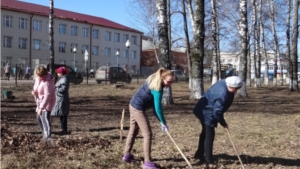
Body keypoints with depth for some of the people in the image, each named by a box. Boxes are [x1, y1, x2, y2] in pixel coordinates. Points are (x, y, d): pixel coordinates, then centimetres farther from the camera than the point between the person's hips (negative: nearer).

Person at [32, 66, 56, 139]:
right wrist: (34, 92, -10)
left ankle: (47, 137, -27)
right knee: (39, 118, 19)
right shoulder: (37, 78, -2)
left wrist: (41, 107, -36)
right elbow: (36, 88, 15)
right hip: (40, 101, 10)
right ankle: (45, 134, 36)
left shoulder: (47, 82, -28)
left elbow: (47, 96, -32)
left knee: (45, 118, -22)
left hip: (47, 102, -10)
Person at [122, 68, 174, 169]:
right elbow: (158, 108, -22)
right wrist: (163, 123, -10)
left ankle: (127, 155, 33)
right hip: (139, 108, -10)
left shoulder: (154, 79, 2)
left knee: (133, 131, 21)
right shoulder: (157, 89, -24)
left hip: (133, 105, 10)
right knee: (148, 134, -5)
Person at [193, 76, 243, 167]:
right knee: (209, 135, -4)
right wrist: (223, 123, -12)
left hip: (204, 110, 11)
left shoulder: (223, 83, -4)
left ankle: (199, 154, 38)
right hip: (207, 113, -11)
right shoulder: (222, 95, -32)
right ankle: (208, 161, 4)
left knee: (205, 133, 22)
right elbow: (217, 112, -27)